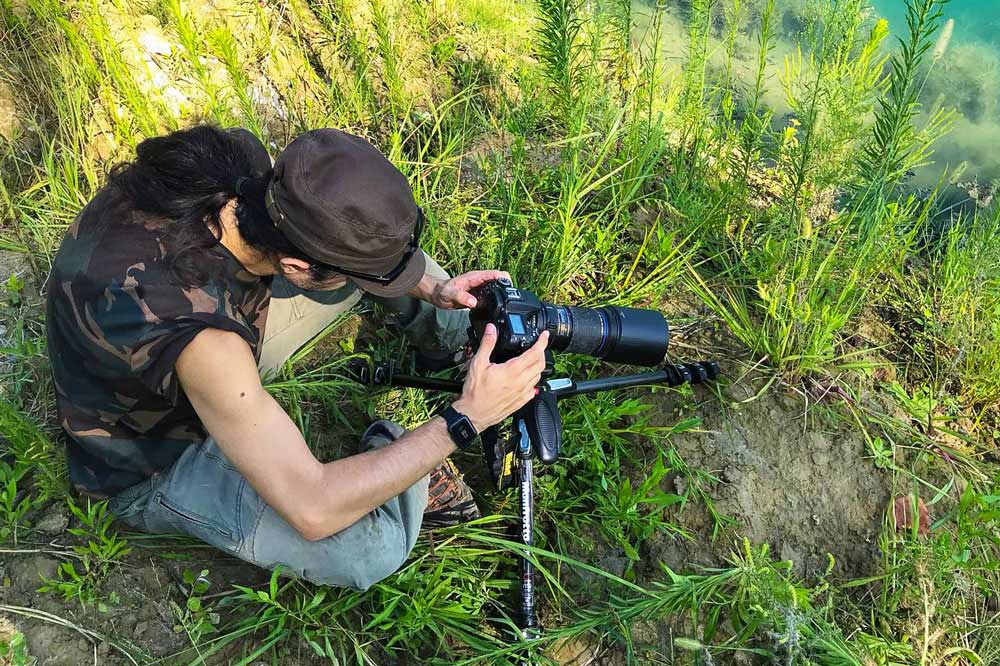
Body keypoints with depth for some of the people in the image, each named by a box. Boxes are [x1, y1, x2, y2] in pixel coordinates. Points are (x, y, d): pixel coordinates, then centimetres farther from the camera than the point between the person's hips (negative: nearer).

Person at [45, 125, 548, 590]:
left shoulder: (235, 164, -24)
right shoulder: (189, 326, -43)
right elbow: (313, 510, -38)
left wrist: (433, 289, -15)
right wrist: (468, 417, -35)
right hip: (156, 466, -6)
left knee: (370, 244, 0)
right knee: (368, 546, -27)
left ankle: (463, 341, 20)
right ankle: (398, 451, 3)